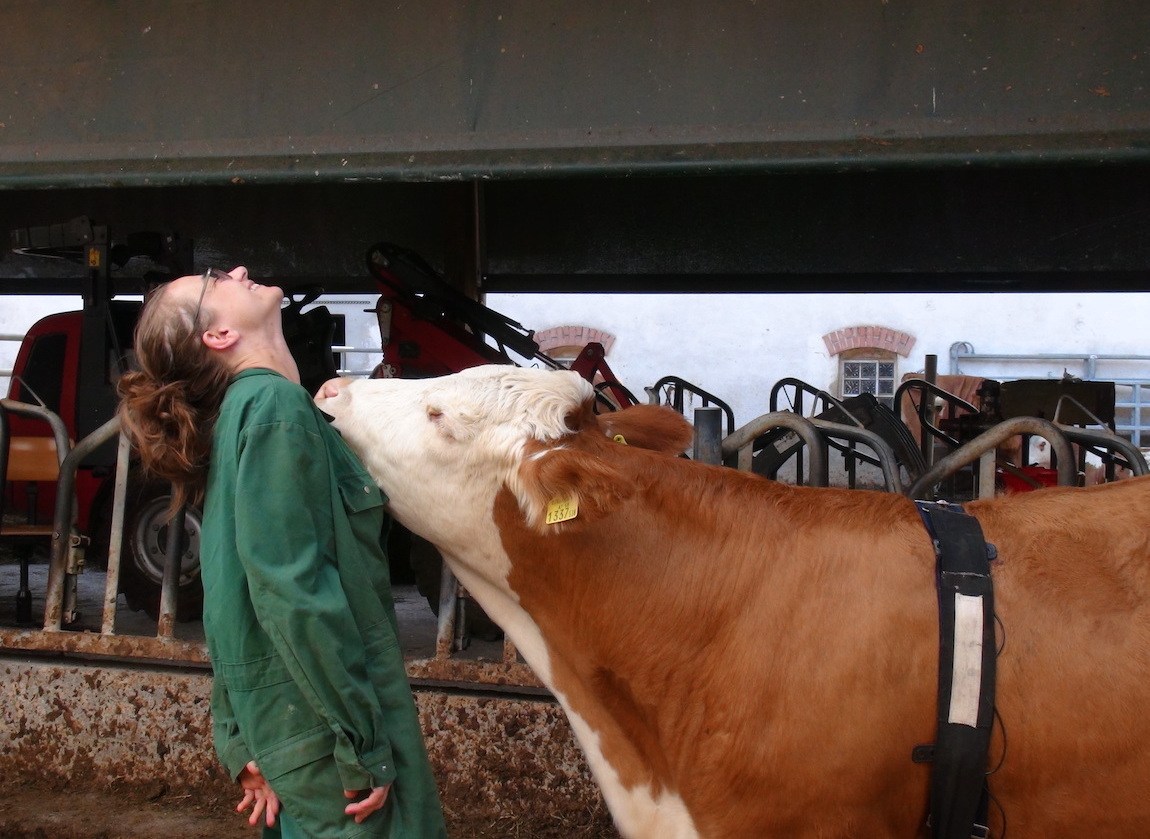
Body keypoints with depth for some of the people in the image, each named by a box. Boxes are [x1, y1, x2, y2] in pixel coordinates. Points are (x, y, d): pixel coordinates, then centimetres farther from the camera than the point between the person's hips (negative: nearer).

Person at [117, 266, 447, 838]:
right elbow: (294, 590, -23)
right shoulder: (277, 404, -14)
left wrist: (244, 744, 17)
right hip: (327, 726, -9)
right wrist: (365, 747, -20)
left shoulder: (242, 407, 14)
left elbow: (236, 603, 15)